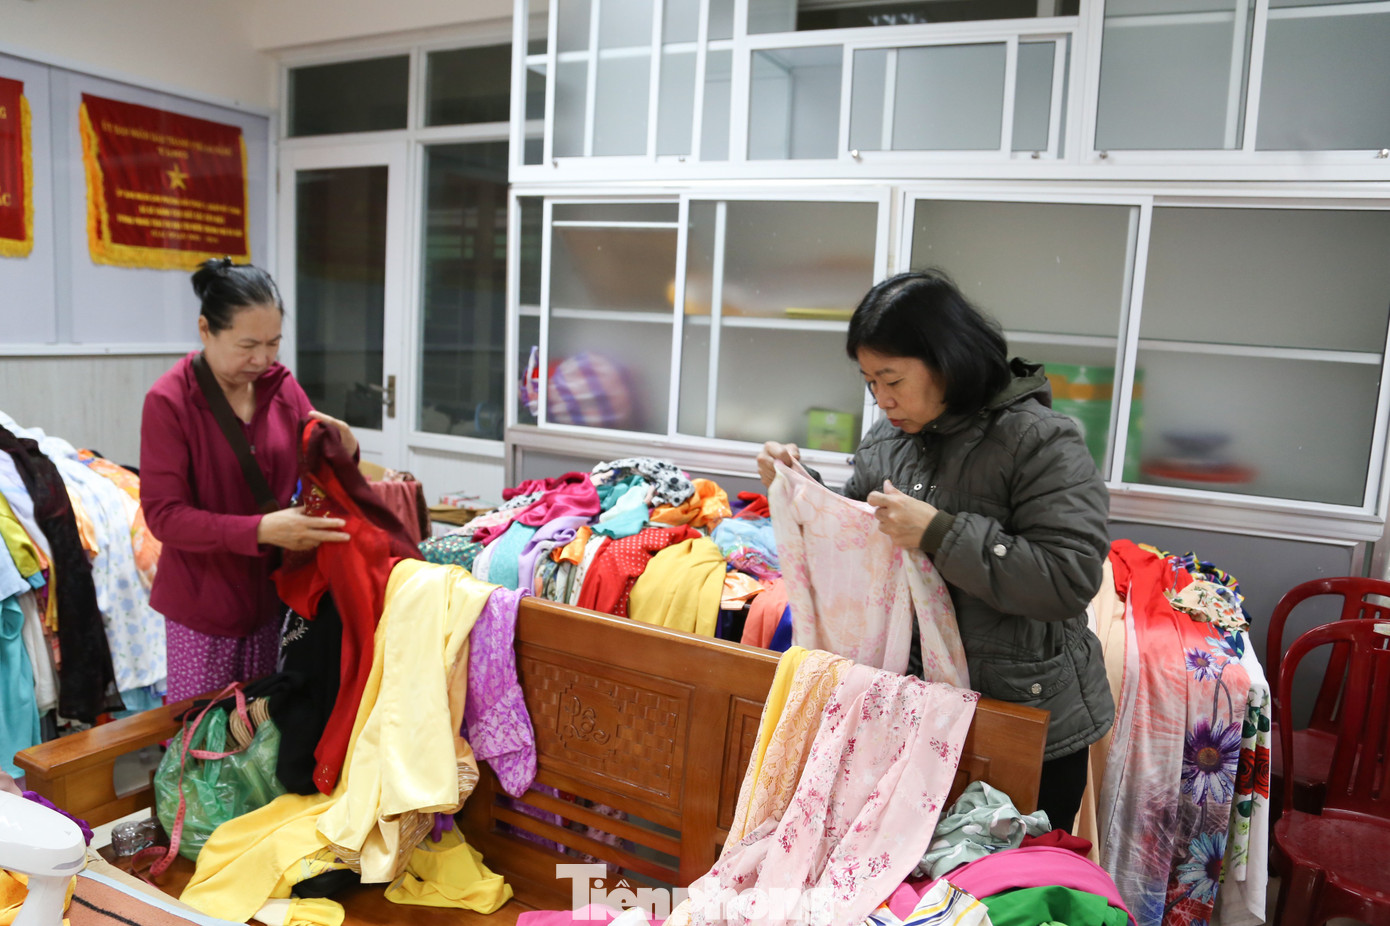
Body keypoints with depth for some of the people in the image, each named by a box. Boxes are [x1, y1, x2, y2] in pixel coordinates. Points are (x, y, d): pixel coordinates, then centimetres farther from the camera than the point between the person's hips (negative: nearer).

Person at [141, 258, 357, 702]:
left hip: (269, 594, 4)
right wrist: (262, 530, -29)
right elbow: (164, 515, -17)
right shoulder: (168, 401, -13)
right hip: (202, 603, -4)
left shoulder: (282, 387, 2)